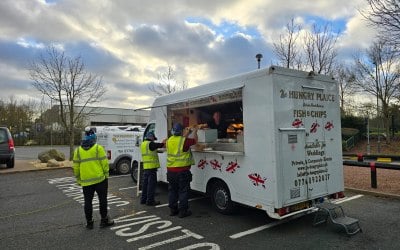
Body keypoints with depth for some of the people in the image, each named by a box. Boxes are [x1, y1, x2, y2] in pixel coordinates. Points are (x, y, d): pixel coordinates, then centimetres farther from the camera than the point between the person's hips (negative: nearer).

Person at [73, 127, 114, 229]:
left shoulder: (78, 150, 5)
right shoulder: (98, 148, -7)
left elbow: (76, 167, 7)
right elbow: (104, 163, -9)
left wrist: (78, 180, 16)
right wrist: (106, 175, 2)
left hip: (86, 181, 3)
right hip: (100, 179, -3)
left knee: (88, 201, 11)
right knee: (102, 199, 7)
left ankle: (89, 222, 18)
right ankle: (104, 220, 14)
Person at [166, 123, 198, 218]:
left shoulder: (169, 140, 4)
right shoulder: (184, 140, -13)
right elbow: (195, 140, 5)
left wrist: (185, 135, 33)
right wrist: (195, 132, 23)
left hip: (170, 170, 6)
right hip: (182, 170, -6)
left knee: (172, 190, 15)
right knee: (183, 191, 4)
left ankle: (173, 210, 23)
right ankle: (183, 211, 8)